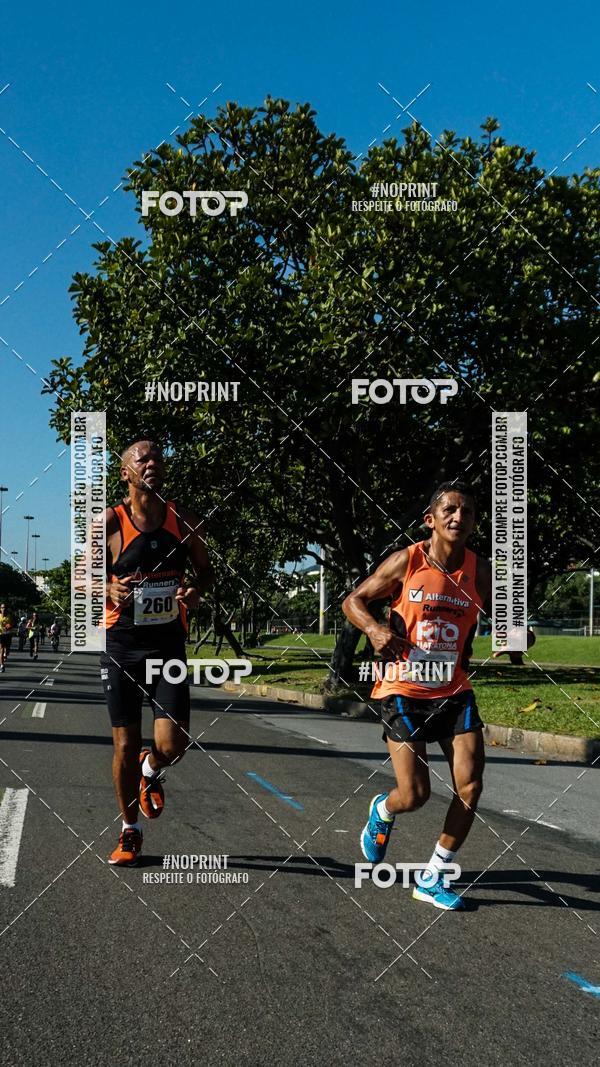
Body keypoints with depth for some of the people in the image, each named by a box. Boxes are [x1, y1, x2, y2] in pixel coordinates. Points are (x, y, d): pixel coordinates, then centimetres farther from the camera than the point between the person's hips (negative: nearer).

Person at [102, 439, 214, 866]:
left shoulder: (184, 519, 2)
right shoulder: (110, 522, -6)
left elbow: (205, 569, 14)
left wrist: (196, 588, -9)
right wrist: (109, 590, -20)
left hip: (169, 644, 1)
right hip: (122, 645, -1)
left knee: (173, 743, -10)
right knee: (125, 745, 5)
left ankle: (150, 771, 29)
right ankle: (130, 830, 26)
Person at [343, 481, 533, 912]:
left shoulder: (480, 570, -1)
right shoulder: (406, 562, -10)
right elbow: (353, 601, -1)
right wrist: (374, 628, -21)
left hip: (454, 690, 4)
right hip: (404, 690, -3)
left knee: (471, 785, -6)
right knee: (415, 794, -6)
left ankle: (433, 878, 13)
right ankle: (382, 811, 33)